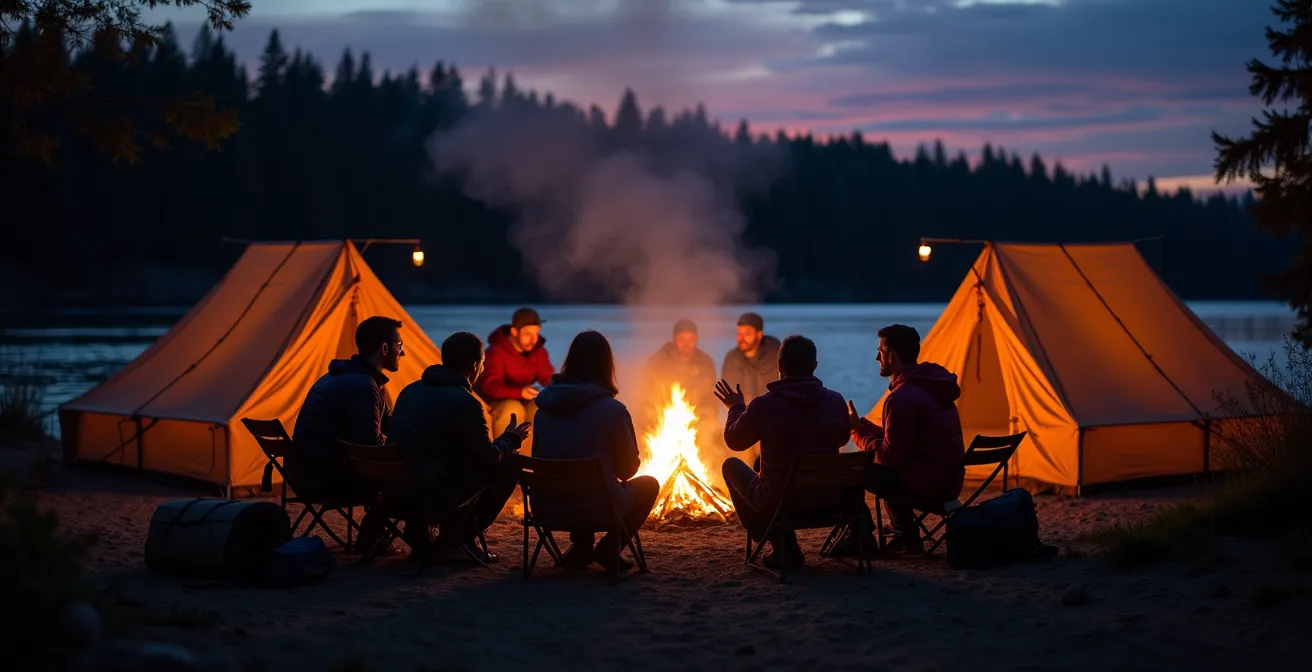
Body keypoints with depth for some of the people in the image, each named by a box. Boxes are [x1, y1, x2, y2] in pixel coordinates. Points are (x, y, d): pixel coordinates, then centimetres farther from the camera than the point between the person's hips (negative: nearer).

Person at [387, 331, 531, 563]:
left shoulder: (411, 390, 13)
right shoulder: (464, 402, -12)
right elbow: (488, 458, -6)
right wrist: (511, 439, 16)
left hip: (393, 490, 9)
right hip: (431, 495, -9)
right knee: (508, 465, 3)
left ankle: (419, 526, 19)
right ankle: (457, 539, 7)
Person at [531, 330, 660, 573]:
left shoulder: (546, 405, 1)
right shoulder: (612, 409, -11)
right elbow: (627, 470, -1)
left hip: (545, 507, 5)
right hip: (598, 507, -5)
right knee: (649, 485, 23)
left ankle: (580, 546, 22)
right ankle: (610, 547, 8)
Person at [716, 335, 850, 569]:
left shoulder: (763, 405, -15)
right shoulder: (835, 401, -6)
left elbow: (734, 441, 4)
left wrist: (736, 407, 23)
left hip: (777, 503, -4)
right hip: (827, 501, 4)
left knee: (732, 465, 23)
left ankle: (779, 544, 17)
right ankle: (785, 545, 32)